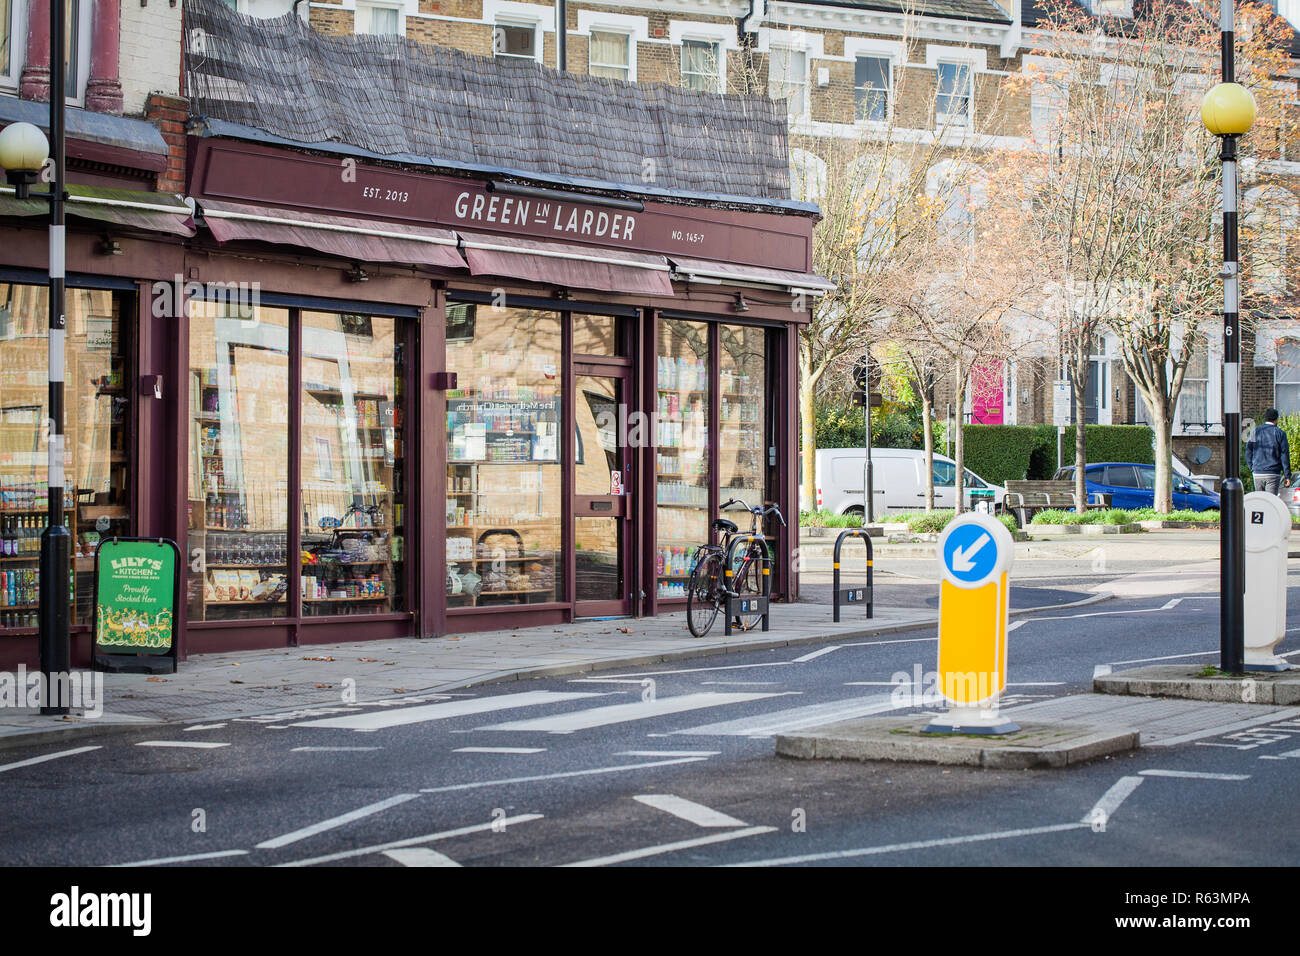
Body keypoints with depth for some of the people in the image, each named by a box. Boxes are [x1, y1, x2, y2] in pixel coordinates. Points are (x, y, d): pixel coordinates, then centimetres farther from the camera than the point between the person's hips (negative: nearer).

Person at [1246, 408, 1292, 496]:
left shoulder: (1255, 432, 8)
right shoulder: (1280, 433, -3)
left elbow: (1248, 452, 9)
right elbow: (1284, 455, -4)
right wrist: (1287, 475, -2)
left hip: (1257, 473, 4)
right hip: (1273, 474, -3)